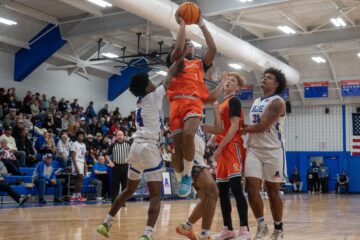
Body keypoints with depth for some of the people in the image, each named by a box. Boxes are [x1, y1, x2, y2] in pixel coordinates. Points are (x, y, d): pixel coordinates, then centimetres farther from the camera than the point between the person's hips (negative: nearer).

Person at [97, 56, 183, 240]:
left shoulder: (141, 100, 17)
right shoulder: (153, 97, -4)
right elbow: (169, 77, 3)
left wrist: (176, 61, 32)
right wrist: (178, 60, 18)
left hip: (136, 146, 8)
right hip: (148, 147, -8)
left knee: (129, 190, 23)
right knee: (155, 195, -5)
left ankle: (106, 224, 27)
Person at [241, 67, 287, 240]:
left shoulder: (277, 102, -10)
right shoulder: (256, 102, 16)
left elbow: (262, 126, -18)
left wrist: (242, 129, -7)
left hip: (273, 150, -6)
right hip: (254, 149, 6)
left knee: (273, 191, 2)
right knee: (251, 188, -5)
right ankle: (261, 226, 11)